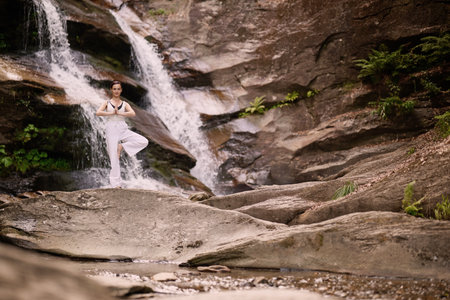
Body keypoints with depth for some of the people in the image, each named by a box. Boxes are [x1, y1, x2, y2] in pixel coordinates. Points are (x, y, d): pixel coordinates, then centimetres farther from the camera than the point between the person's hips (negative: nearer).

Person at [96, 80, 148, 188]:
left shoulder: (125, 104, 12)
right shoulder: (107, 103, 9)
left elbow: (133, 113, -8)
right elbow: (98, 113, -9)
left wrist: (119, 113, -12)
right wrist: (111, 113, -11)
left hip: (123, 129, 2)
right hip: (111, 130, -2)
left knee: (144, 142, -15)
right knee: (114, 158, -5)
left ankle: (122, 146, -2)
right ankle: (116, 183, 1)